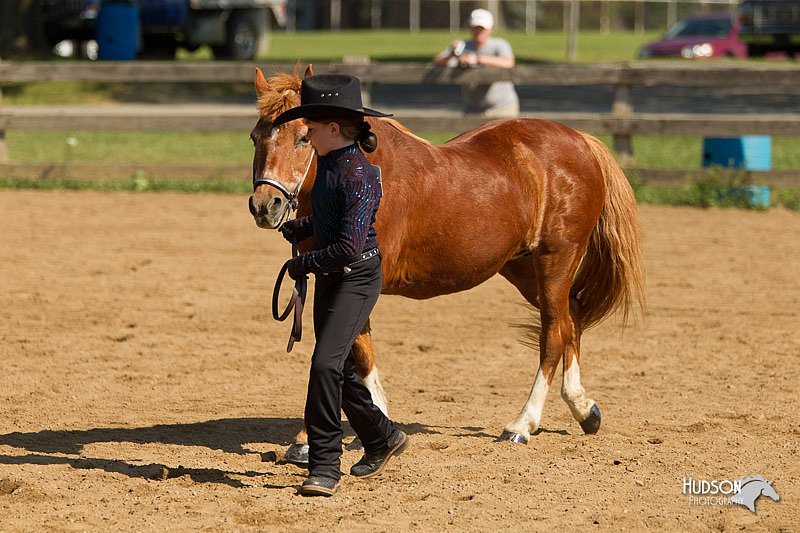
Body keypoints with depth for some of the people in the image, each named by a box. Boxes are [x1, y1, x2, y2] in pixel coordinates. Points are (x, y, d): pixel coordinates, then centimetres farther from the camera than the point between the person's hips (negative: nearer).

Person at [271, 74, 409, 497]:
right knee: (337, 369, 17)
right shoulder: (328, 165, 6)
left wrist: (302, 265, -17)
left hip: (356, 279, -10)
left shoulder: (359, 177, -22)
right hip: (328, 280, 10)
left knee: (326, 362, -19)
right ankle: (381, 438, 38)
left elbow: (349, 248, -28)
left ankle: (324, 466, -13)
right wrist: (297, 229, 9)